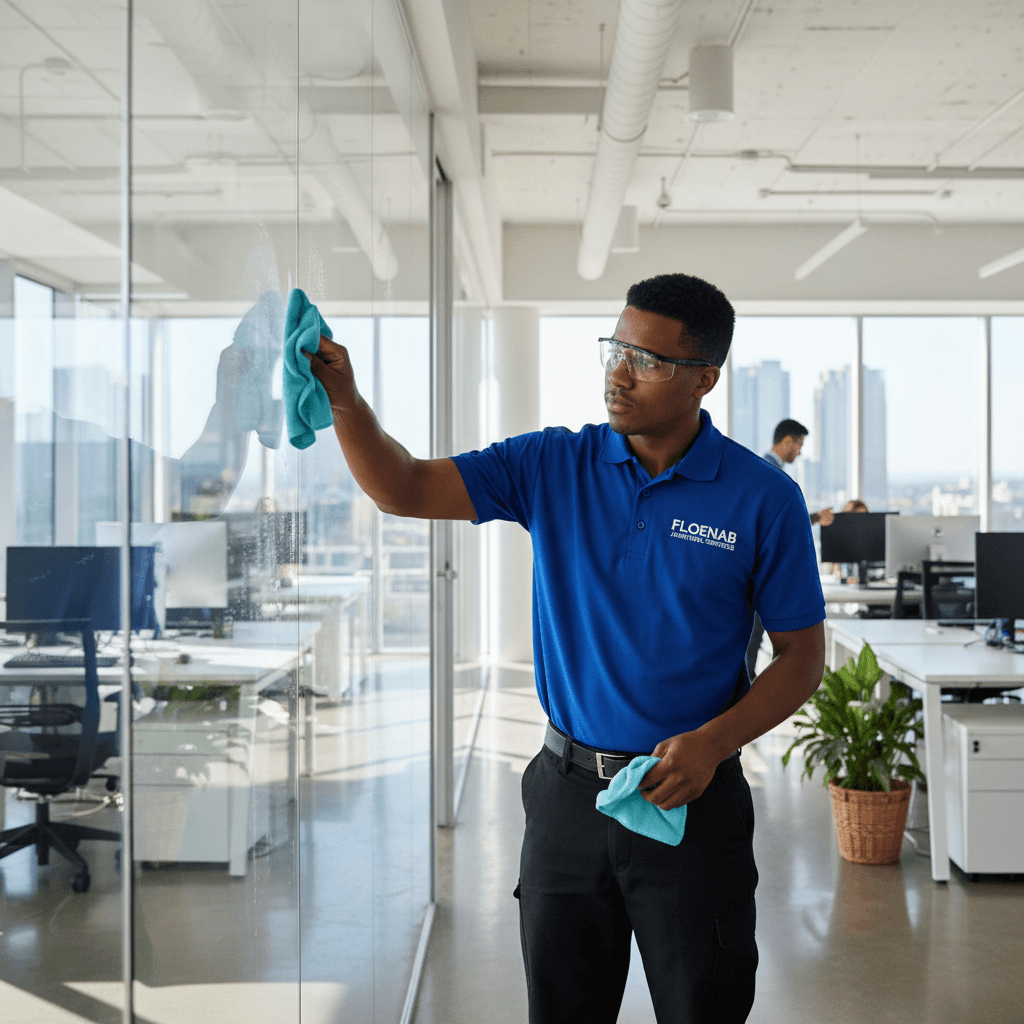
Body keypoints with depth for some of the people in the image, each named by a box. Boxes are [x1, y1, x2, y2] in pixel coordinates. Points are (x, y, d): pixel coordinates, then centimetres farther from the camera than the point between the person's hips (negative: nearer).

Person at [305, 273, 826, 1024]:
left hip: (690, 796, -2)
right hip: (567, 788, 3)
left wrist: (711, 743, -18)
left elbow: (802, 658, -4)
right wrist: (344, 399, -22)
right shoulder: (552, 466, -1)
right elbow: (405, 490, -5)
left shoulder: (763, 498, -8)